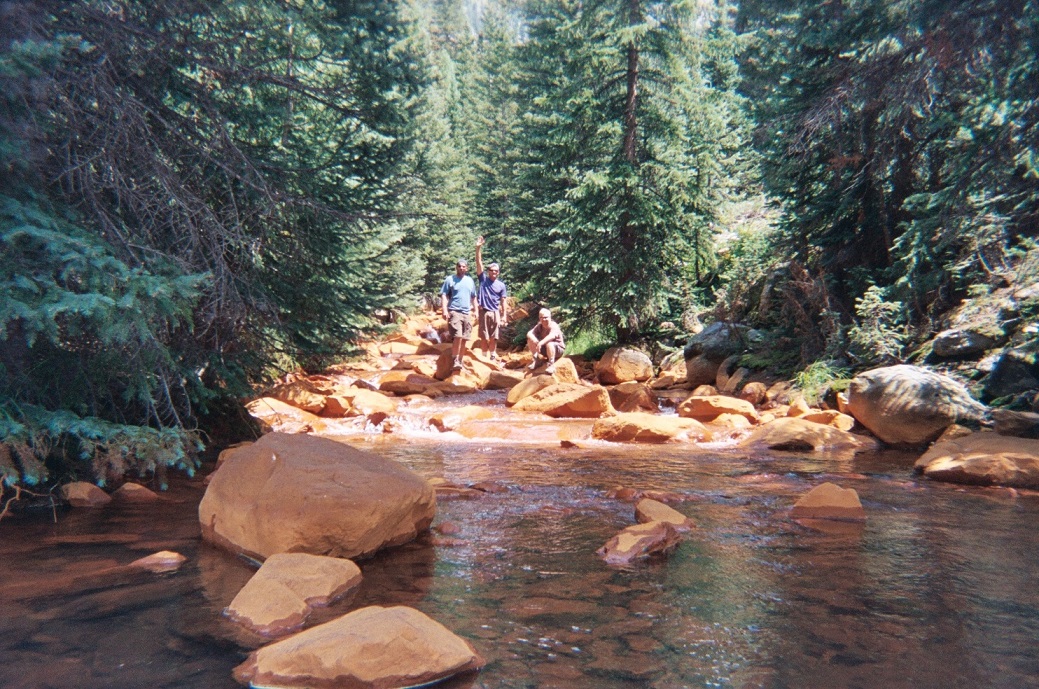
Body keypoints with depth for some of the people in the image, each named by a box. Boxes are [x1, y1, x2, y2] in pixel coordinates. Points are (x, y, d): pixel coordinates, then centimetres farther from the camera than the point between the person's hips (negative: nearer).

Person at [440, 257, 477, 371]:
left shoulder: (470, 280, 17)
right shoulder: (450, 279, 3)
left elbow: (473, 297, 24)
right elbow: (444, 295, -2)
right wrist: (445, 310, -13)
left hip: (466, 313, 5)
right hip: (454, 312, -5)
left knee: (463, 339, 6)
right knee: (457, 337, -20)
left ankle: (460, 361, 15)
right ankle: (455, 361, -17)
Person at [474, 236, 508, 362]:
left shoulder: (501, 285, 6)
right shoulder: (483, 279, 3)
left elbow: (503, 302, 7)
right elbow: (479, 262, -5)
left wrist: (504, 316, 2)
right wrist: (478, 248, -14)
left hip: (495, 313, 1)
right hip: (483, 312, -1)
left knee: (493, 338, 6)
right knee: (484, 337, 1)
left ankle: (493, 357, 16)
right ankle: (485, 357, 10)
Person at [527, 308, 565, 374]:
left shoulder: (554, 326, -22)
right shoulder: (539, 326, -4)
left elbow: (552, 336, -43)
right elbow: (529, 333, -16)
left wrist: (541, 343, -56)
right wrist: (537, 342, -34)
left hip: (558, 349, -6)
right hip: (545, 350, 6)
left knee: (549, 343, -39)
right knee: (530, 338, -11)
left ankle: (551, 365, -29)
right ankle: (536, 361, -4)